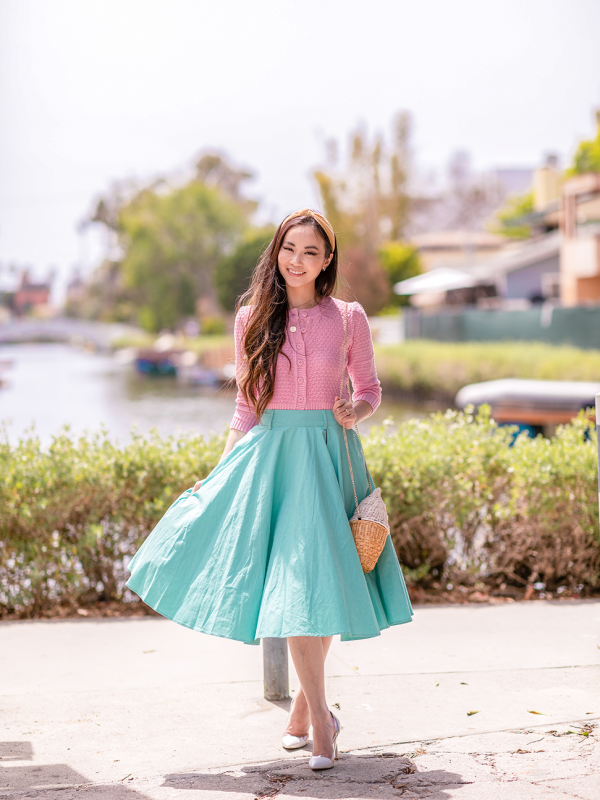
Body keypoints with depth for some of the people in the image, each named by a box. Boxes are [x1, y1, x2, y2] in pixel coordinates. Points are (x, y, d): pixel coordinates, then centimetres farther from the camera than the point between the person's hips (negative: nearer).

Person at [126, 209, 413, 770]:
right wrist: (218, 474, 5)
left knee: (319, 585, 0)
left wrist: (355, 413, -11)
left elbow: (369, 389, 11)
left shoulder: (348, 318, 3)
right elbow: (247, 406, 10)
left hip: (327, 455, 0)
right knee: (289, 588, -6)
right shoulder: (251, 318, 6)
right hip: (267, 453, 0)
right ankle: (320, 719, 2)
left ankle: (304, 705, 20)